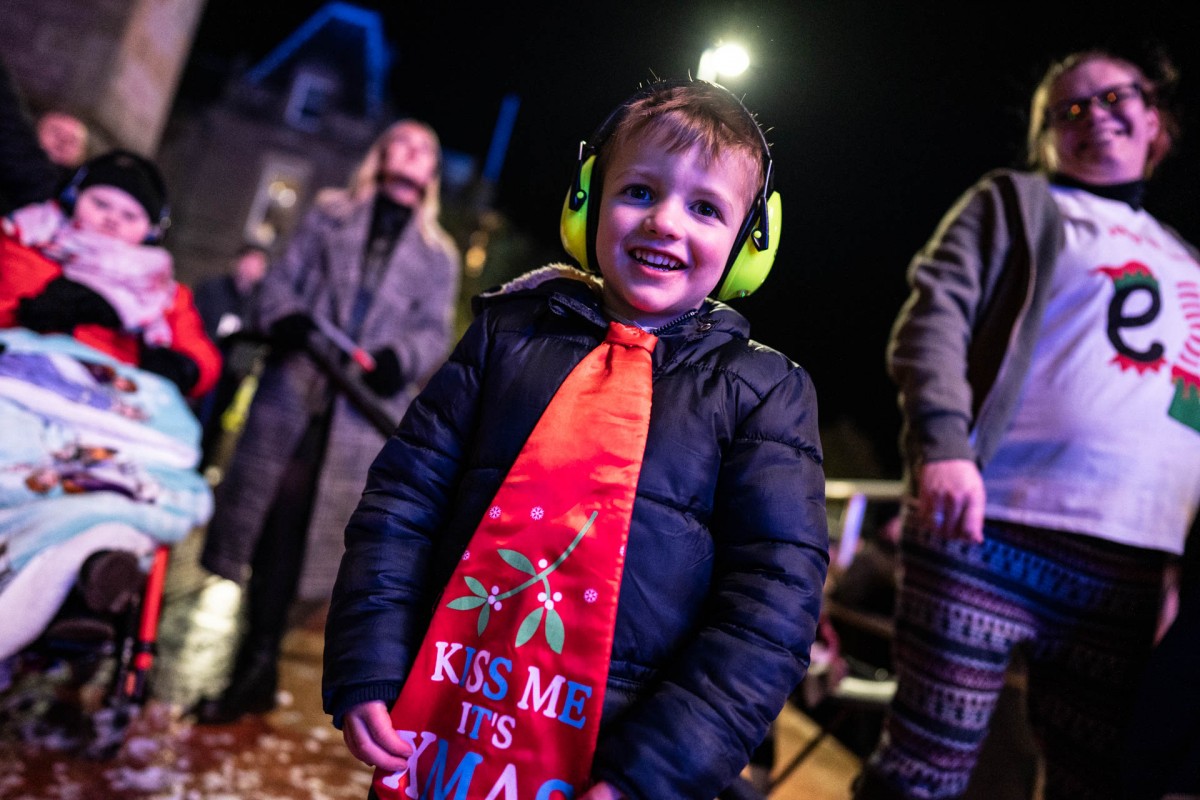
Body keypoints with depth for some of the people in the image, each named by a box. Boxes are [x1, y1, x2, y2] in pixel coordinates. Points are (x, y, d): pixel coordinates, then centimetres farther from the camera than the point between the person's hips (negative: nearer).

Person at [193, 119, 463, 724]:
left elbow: (435, 332, 6)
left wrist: (399, 358, -15)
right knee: (270, 520, 0)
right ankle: (255, 671, 13)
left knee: (293, 528, -3)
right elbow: (281, 280, 11)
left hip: (366, 409, -1)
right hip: (295, 390, 1)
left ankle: (257, 667, 10)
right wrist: (288, 319, -11)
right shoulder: (330, 215, 17)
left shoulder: (438, 254, 15)